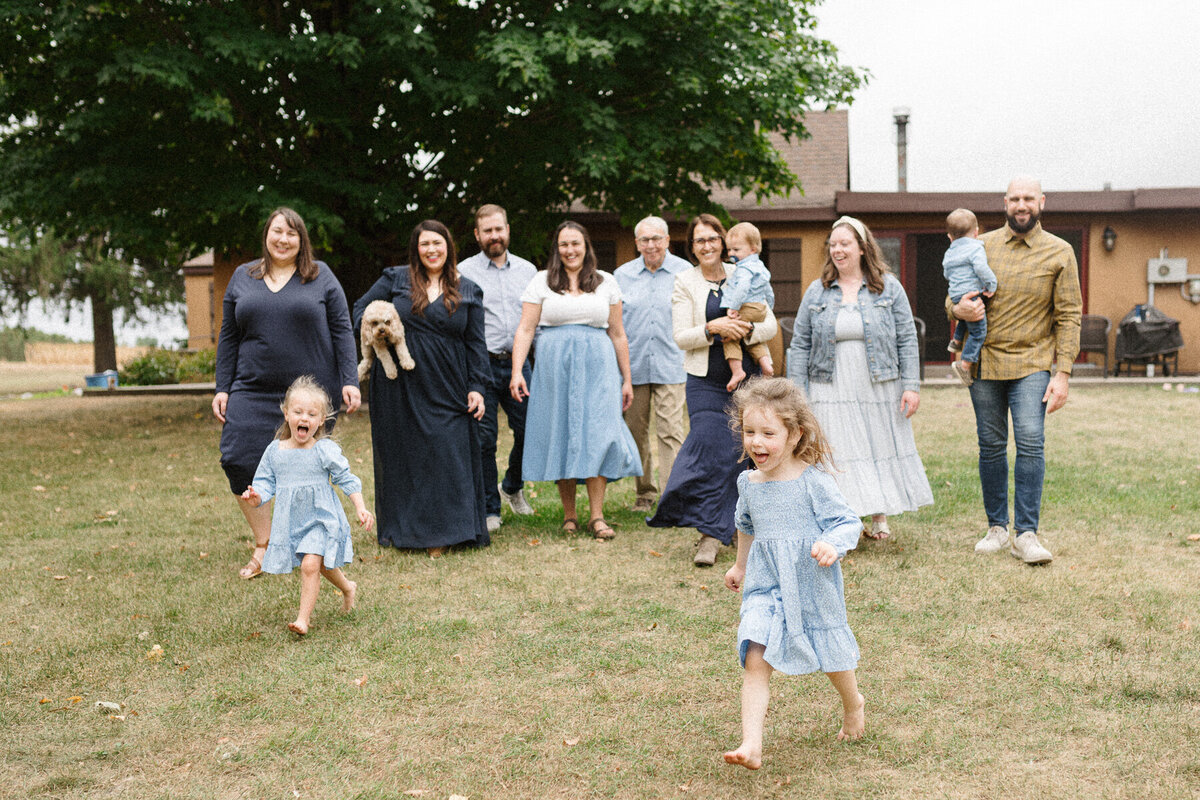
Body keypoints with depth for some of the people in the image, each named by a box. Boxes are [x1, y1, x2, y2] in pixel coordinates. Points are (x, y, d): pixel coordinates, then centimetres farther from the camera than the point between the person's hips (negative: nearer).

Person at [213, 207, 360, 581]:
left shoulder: (320, 276, 4)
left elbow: (342, 330, 2)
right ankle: (263, 545, 6)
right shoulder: (243, 277, 11)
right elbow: (228, 337, 12)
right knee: (238, 461, -10)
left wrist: (349, 381, -6)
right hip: (254, 391, 2)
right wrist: (222, 389, 7)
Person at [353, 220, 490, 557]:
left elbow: (476, 343, 6)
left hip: (447, 389, 0)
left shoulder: (468, 291, 7)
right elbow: (361, 309, 12)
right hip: (400, 388, 0)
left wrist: (476, 387, -1)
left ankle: (441, 533, 5)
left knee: (447, 457, -3)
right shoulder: (396, 279, 6)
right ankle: (401, 530, 16)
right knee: (401, 455, 6)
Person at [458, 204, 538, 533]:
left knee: (529, 430, 2)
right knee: (484, 438, -1)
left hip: (517, 363, 3)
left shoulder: (527, 270, 13)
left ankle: (512, 486, 30)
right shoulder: (464, 272, 1)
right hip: (481, 365, -3)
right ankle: (488, 509, 11)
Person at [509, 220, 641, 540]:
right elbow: (525, 330, 2)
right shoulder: (542, 281, 7)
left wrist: (626, 379, 11)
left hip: (597, 368, 0)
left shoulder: (606, 282, 12)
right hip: (555, 368, 0)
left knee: (598, 434, -8)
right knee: (561, 435, 1)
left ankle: (597, 516, -5)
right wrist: (517, 371, -9)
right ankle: (569, 515, 10)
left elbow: (618, 334, 13)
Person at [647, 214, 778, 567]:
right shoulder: (685, 283, 3)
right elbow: (681, 337, -3)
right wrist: (713, 328, -20)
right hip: (706, 382, -2)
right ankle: (711, 532, -6)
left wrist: (746, 329, -14)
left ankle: (717, 529, 20)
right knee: (711, 451, -12)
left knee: (737, 452, 4)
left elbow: (771, 325, 7)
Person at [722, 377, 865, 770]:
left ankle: (853, 705, 48)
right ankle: (751, 745, -17)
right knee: (755, 661, -13)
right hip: (765, 588, 3)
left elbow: (849, 523, -15)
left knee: (831, 655, 16)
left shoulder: (813, 481, -16)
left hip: (812, 589, -3)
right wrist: (740, 566, 33)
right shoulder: (748, 483, 2)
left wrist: (832, 544, -35)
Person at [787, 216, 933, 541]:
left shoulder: (889, 288, 3)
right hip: (831, 395, 0)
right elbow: (800, 346, 5)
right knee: (837, 457, -1)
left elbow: (907, 340, 3)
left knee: (881, 450, 8)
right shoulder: (816, 292, 5)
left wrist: (911, 386, -5)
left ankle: (879, 517, 22)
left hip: (880, 392, 0)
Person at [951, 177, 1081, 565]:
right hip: (985, 360, 2)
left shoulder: (1059, 252, 0)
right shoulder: (981, 247, 6)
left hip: (1032, 363, -2)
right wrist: (959, 308, -14)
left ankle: (1026, 533, -9)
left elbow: (1069, 316, -1)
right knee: (991, 446, 7)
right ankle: (997, 527, 19)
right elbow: (954, 297, 12)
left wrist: (1063, 374, -8)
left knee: (1031, 442, -14)